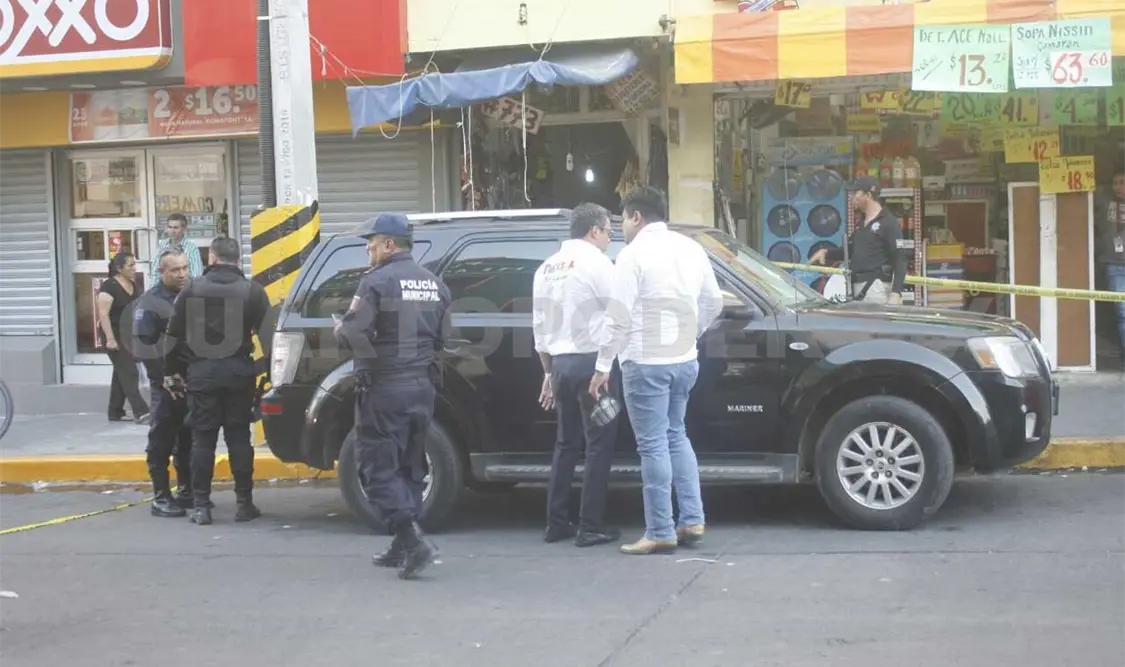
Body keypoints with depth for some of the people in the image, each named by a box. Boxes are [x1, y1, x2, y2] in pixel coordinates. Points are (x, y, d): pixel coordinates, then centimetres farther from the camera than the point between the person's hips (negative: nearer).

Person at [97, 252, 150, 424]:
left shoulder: (133, 285, 8)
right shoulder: (109, 287, -16)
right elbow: (104, 315, -20)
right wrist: (110, 339, -24)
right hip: (115, 336, -8)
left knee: (121, 373, 13)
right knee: (129, 373, -11)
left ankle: (115, 412, 21)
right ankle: (140, 412, -13)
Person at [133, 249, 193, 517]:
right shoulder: (150, 302, -8)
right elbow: (144, 344, -14)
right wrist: (163, 376, -18)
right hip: (168, 383, -7)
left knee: (189, 439, 13)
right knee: (162, 440, -4)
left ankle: (186, 491, 22)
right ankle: (161, 497, -2)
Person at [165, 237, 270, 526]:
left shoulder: (193, 289, 2)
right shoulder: (252, 290, 0)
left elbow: (175, 334, 3)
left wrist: (174, 370, 12)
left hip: (202, 371, 0)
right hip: (239, 371, 0)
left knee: (203, 439, 4)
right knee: (239, 437, 6)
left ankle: (201, 505, 4)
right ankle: (244, 503, 6)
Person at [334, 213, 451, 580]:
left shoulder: (377, 281, -12)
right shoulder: (435, 284, 10)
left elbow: (353, 335, -17)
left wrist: (339, 329, 4)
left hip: (384, 389, -7)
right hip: (422, 388, 7)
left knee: (379, 469, -2)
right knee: (410, 467, 14)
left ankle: (412, 539, -16)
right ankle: (403, 547, 17)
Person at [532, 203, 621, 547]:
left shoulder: (546, 267, 15)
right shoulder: (595, 261, -8)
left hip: (561, 363, 8)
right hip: (591, 361, -7)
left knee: (566, 443, 15)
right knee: (599, 444, -1)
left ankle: (557, 523, 16)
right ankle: (591, 526, -2)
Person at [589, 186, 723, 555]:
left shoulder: (634, 253, -12)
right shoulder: (691, 248, 10)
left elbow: (618, 316, -16)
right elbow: (714, 302, 15)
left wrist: (602, 366, -11)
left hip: (646, 362, -7)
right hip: (684, 359, 7)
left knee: (653, 445, -3)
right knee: (675, 435, 19)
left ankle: (660, 532, 0)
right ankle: (692, 520, 16)